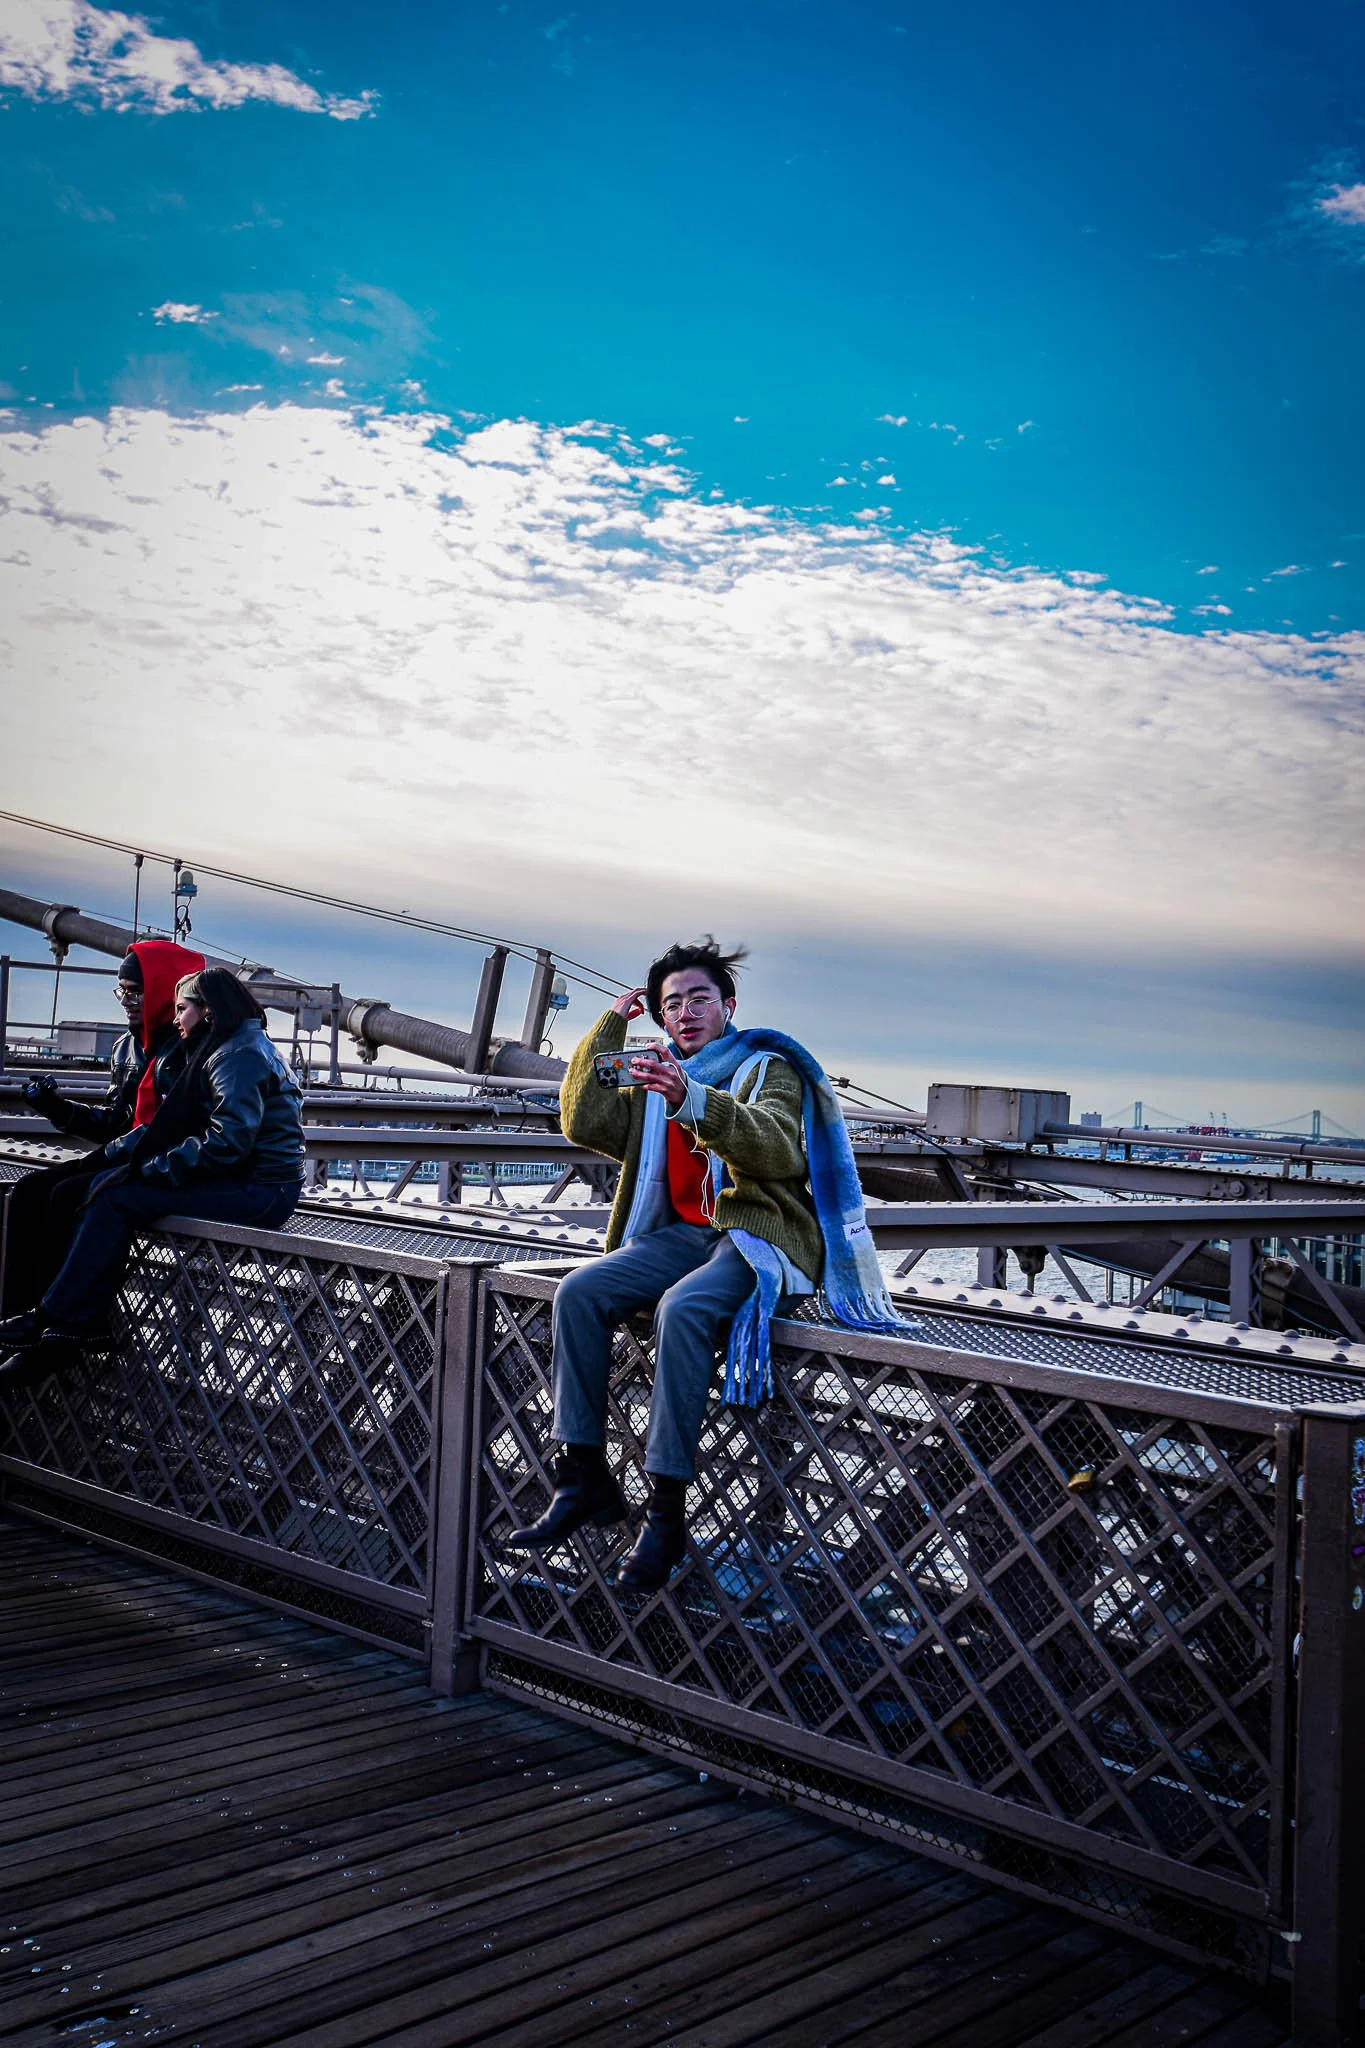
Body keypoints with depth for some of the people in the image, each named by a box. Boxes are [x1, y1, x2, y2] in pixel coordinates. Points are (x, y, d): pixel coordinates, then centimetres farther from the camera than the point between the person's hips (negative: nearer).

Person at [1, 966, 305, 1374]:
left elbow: (226, 1142, -24)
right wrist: (115, 1152, 6)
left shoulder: (240, 1055, -14)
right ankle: (83, 1319, 0)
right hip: (246, 1180, 10)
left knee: (115, 1198, -13)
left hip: (258, 1192, -10)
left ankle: (64, 1327, -7)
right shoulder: (228, 1050, 19)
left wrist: (150, 1168, -15)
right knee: (108, 1181, 2)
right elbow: (174, 1125, 17)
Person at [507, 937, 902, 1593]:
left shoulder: (769, 1067, 3)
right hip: (683, 1234, 6)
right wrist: (611, 1024, 10)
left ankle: (666, 1511, -30)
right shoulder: (656, 1076, 21)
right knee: (579, 1292, -19)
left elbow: (774, 1151, -17)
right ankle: (584, 1478, -15)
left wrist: (691, 1100, -34)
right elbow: (584, 1124, 8)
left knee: (682, 1307, -34)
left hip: (760, 1235, -6)